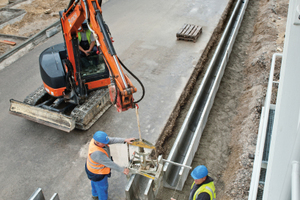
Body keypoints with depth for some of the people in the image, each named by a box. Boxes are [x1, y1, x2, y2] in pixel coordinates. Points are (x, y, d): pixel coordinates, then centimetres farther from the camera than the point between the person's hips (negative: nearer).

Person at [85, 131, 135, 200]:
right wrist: (122, 170, -23)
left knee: (95, 183, 35)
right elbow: (110, 164, -35)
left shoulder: (96, 139, -25)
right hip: (97, 173, -8)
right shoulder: (97, 154, -46)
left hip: (93, 166, 8)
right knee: (102, 187, 21)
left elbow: (112, 140, -19)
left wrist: (125, 140, -26)